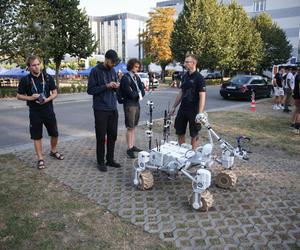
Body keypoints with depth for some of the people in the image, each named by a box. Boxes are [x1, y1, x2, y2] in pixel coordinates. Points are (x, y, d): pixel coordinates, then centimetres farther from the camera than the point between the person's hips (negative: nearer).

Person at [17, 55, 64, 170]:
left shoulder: (48, 77, -1)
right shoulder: (25, 80, -5)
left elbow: (55, 93, 5)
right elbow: (19, 96, 2)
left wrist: (48, 99, -15)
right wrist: (30, 98, -16)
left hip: (48, 110, 2)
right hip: (34, 112, -1)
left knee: (54, 133, 11)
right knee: (36, 136, 5)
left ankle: (53, 151, 35)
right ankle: (40, 158, 17)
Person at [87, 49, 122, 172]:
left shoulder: (113, 71, 11)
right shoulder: (96, 71, -7)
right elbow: (90, 90, -10)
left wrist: (116, 86, -4)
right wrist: (106, 86, -19)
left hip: (113, 109, 6)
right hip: (101, 110, -6)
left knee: (112, 135, 10)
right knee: (101, 137, 2)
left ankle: (110, 159, 23)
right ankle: (100, 162, 14)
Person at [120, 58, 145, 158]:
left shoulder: (137, 77, 13)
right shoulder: (125, 78, -10)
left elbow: (142, 89, 12)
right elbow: (129, 93, -17)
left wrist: (139, 94, -9)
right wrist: (138, 94, -3)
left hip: (137, 103, 7)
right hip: (129, 104, -7)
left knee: (133, 127, 13)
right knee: (130, 128, -4)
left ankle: (132, 146, 21)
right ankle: (129, 149, 3)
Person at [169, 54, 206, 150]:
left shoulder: (199, 78, -12)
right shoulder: (185, 76, 9)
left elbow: (202, 96, -16)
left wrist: (200, 113, -22)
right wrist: (174, 107, 15)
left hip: (193, 110, -7)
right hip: (182, 109, 7)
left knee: (193, 134, 6)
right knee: (180, 132, 12)